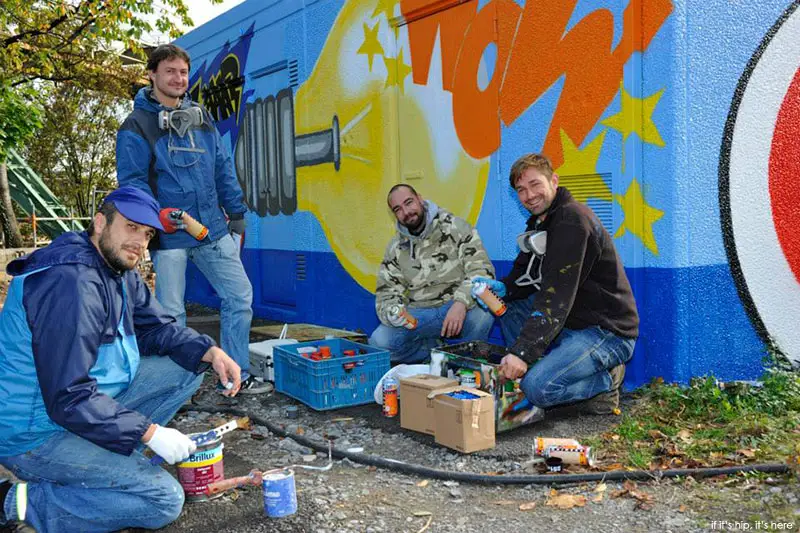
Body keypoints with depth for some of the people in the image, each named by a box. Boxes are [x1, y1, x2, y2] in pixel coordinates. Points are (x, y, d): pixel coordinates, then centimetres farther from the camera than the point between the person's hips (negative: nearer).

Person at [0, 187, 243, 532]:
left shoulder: (119, 269, 3)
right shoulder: (72, 283, -28)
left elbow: (156, 327, 11)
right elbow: (69, 399, -30)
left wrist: (210, 352, -8)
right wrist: (150, 433, -24)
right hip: (36, 431, -10)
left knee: (189, 367, 6)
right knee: (164, 500, -17)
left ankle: (107, 452, 5)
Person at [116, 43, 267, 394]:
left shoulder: (201, 118, 13)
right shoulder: (137, 126, -4)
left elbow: (223, 168, 16)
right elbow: (132, 182, -9)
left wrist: (236, 212, 12)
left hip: (213, 230, 6)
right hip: (169, 236, -5)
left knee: (240, 296, 5)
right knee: (171, 313, 3)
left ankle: (237, 376, 17)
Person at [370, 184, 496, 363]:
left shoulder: (455, 227, -3)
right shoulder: (395, 248, 9)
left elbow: (482, 269, -12)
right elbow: (386, 292, 9)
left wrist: (461, 303, -30)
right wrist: (392, 312, -16)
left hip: (459, 308, -2)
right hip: (419, 314, 3)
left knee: (482, 311, -36)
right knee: (379, 342, -22)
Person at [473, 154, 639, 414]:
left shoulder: (572, 220, -19)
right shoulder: (539, 222, 13)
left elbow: (557, 296, -28)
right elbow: (525, 278, 15)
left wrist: (522, 351, -33)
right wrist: (501, 287, -10)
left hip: (609, 332, -10)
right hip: (571, 324, 10)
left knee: (536, 388, -24)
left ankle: (606, 381, -1)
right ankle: (547, 370, 2)